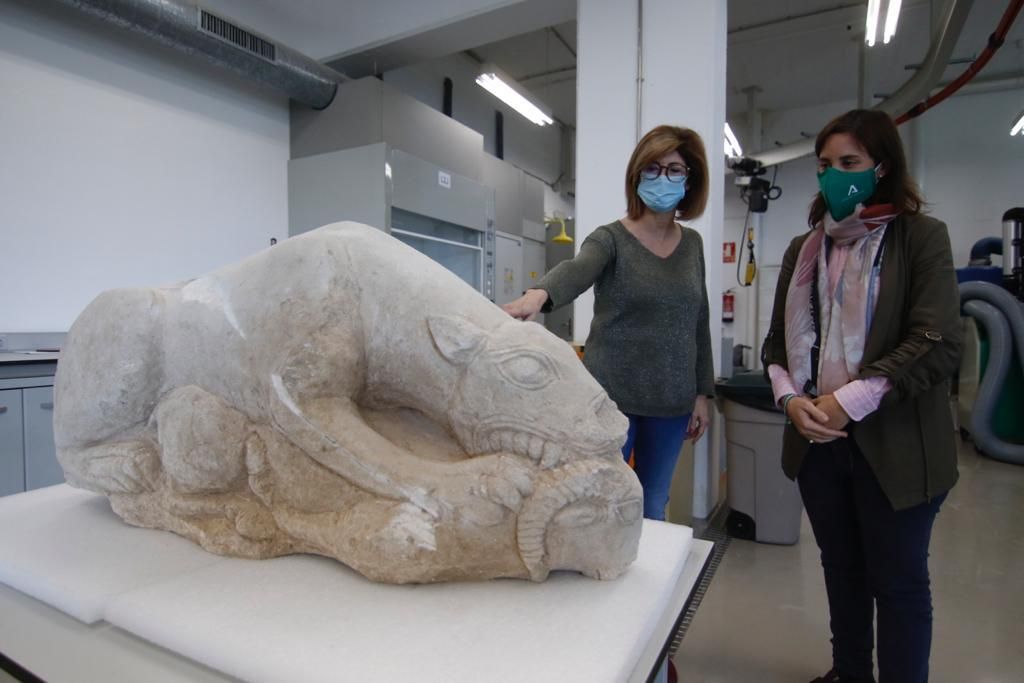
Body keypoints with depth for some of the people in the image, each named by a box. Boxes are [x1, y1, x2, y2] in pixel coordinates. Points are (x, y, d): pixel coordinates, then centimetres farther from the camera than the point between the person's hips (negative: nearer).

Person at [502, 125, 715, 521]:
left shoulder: (691, 244, 8)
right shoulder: (610, 238, -7)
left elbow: (698, 322, 11)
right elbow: (576, 270, -30)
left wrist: (702, 392, 9)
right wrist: (539, 294, -52)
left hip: (671, 401, 5)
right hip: (612, 396, -4)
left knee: (653, 507, 15)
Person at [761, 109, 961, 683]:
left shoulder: (921, 236, -4)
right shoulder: (805, 248, 10)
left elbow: (938, 344, -13)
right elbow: (781, 339, 9)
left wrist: (847, 401, -19)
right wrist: (790, 398, -8)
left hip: (893, 443, -4)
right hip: (818, 440, 5)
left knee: (898, 580, 10)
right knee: (842, 569, 19)